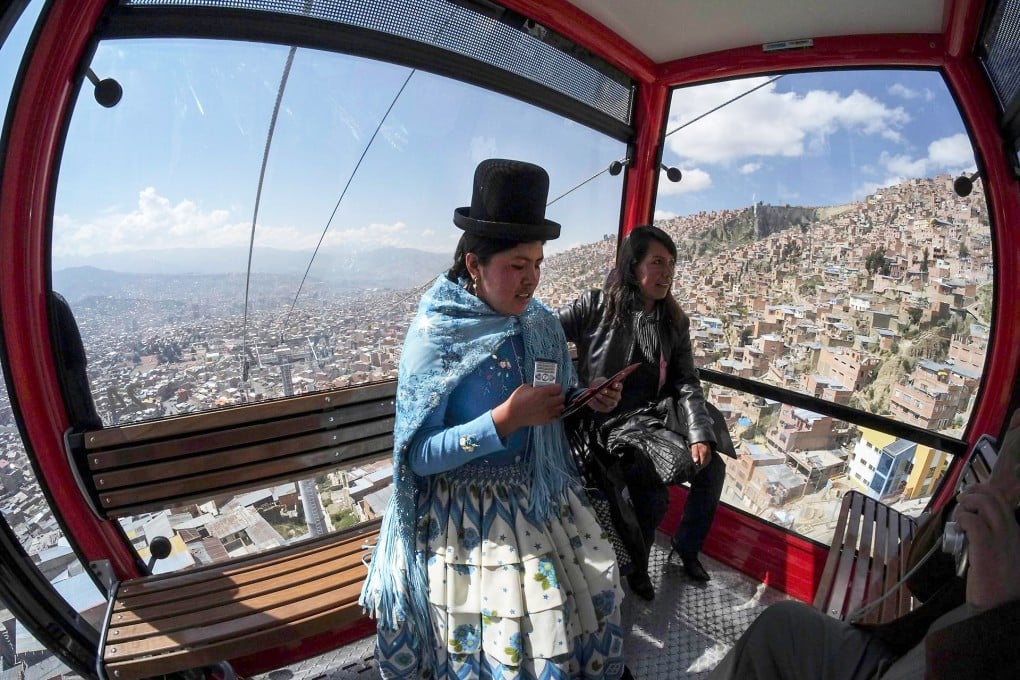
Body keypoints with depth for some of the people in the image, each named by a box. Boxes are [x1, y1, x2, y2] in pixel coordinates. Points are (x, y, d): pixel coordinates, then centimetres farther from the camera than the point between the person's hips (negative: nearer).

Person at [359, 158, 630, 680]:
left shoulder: (541, 324, -3)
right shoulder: (435, 336, -19)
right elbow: (418, 456, -19)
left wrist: (589, 401, -10)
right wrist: (504, 420, -29)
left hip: (540, 498, 5)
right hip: (463, 511, -5)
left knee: (588, 593, 10)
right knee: (499, 629, 1)